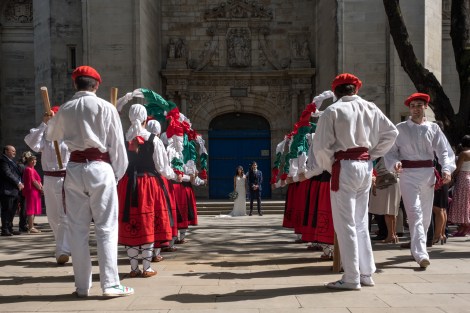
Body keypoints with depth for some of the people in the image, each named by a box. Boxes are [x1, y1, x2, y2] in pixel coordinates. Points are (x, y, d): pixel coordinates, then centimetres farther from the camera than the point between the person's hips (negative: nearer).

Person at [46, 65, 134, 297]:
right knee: (106, 227, 0)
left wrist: (51, 120, 51)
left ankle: (82, 286, 14)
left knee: (78, 228, 9)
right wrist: (117, 173, 9)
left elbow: (51, 135, 29)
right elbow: (117, 144, -2)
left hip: (74, 169, 4)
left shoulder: (65, 109, 10)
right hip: (100, 167, -4)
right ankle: (110, 284, 0)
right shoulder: (105, 107, -1)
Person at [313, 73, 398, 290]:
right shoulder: (370, 108, 8)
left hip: (344, 167, -6)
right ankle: (366, 273, 20)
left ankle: (351, 278, 3)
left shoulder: (333, 111, -8)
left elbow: (321, 146, -12)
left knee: (345, 224, 0)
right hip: (366, 166, 6)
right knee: (361, 222, 15)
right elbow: (391, 132, 13)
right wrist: (372, 155, 13)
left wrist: (329, 167, 2)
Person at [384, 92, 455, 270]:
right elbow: (391, 151, 2)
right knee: (415, 213, -12)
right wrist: (394, 163, -19)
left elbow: (443, 150, 3)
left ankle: (418, 249, 28)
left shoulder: (433, 128, 8)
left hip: (428, 173, 3)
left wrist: (447, 169, -13)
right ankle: (421, 255, -17)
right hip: (408, 174, -3)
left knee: (426, 214, 11)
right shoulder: (400, 129, 3)